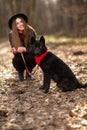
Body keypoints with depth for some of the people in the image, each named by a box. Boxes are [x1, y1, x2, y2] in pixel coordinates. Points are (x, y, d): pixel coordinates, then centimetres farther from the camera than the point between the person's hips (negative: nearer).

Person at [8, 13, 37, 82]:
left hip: (29, 56, -1)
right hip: (20, 56, 1)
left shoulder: (30, 32, -21)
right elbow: (14, 49, -11)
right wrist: (14, 51, -37)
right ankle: (20, 73, 3)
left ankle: (28, 73, -2)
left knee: (30, 58, -35)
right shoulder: (11, 34, -15)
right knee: (16, 61, -32)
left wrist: (24, 49, -44)